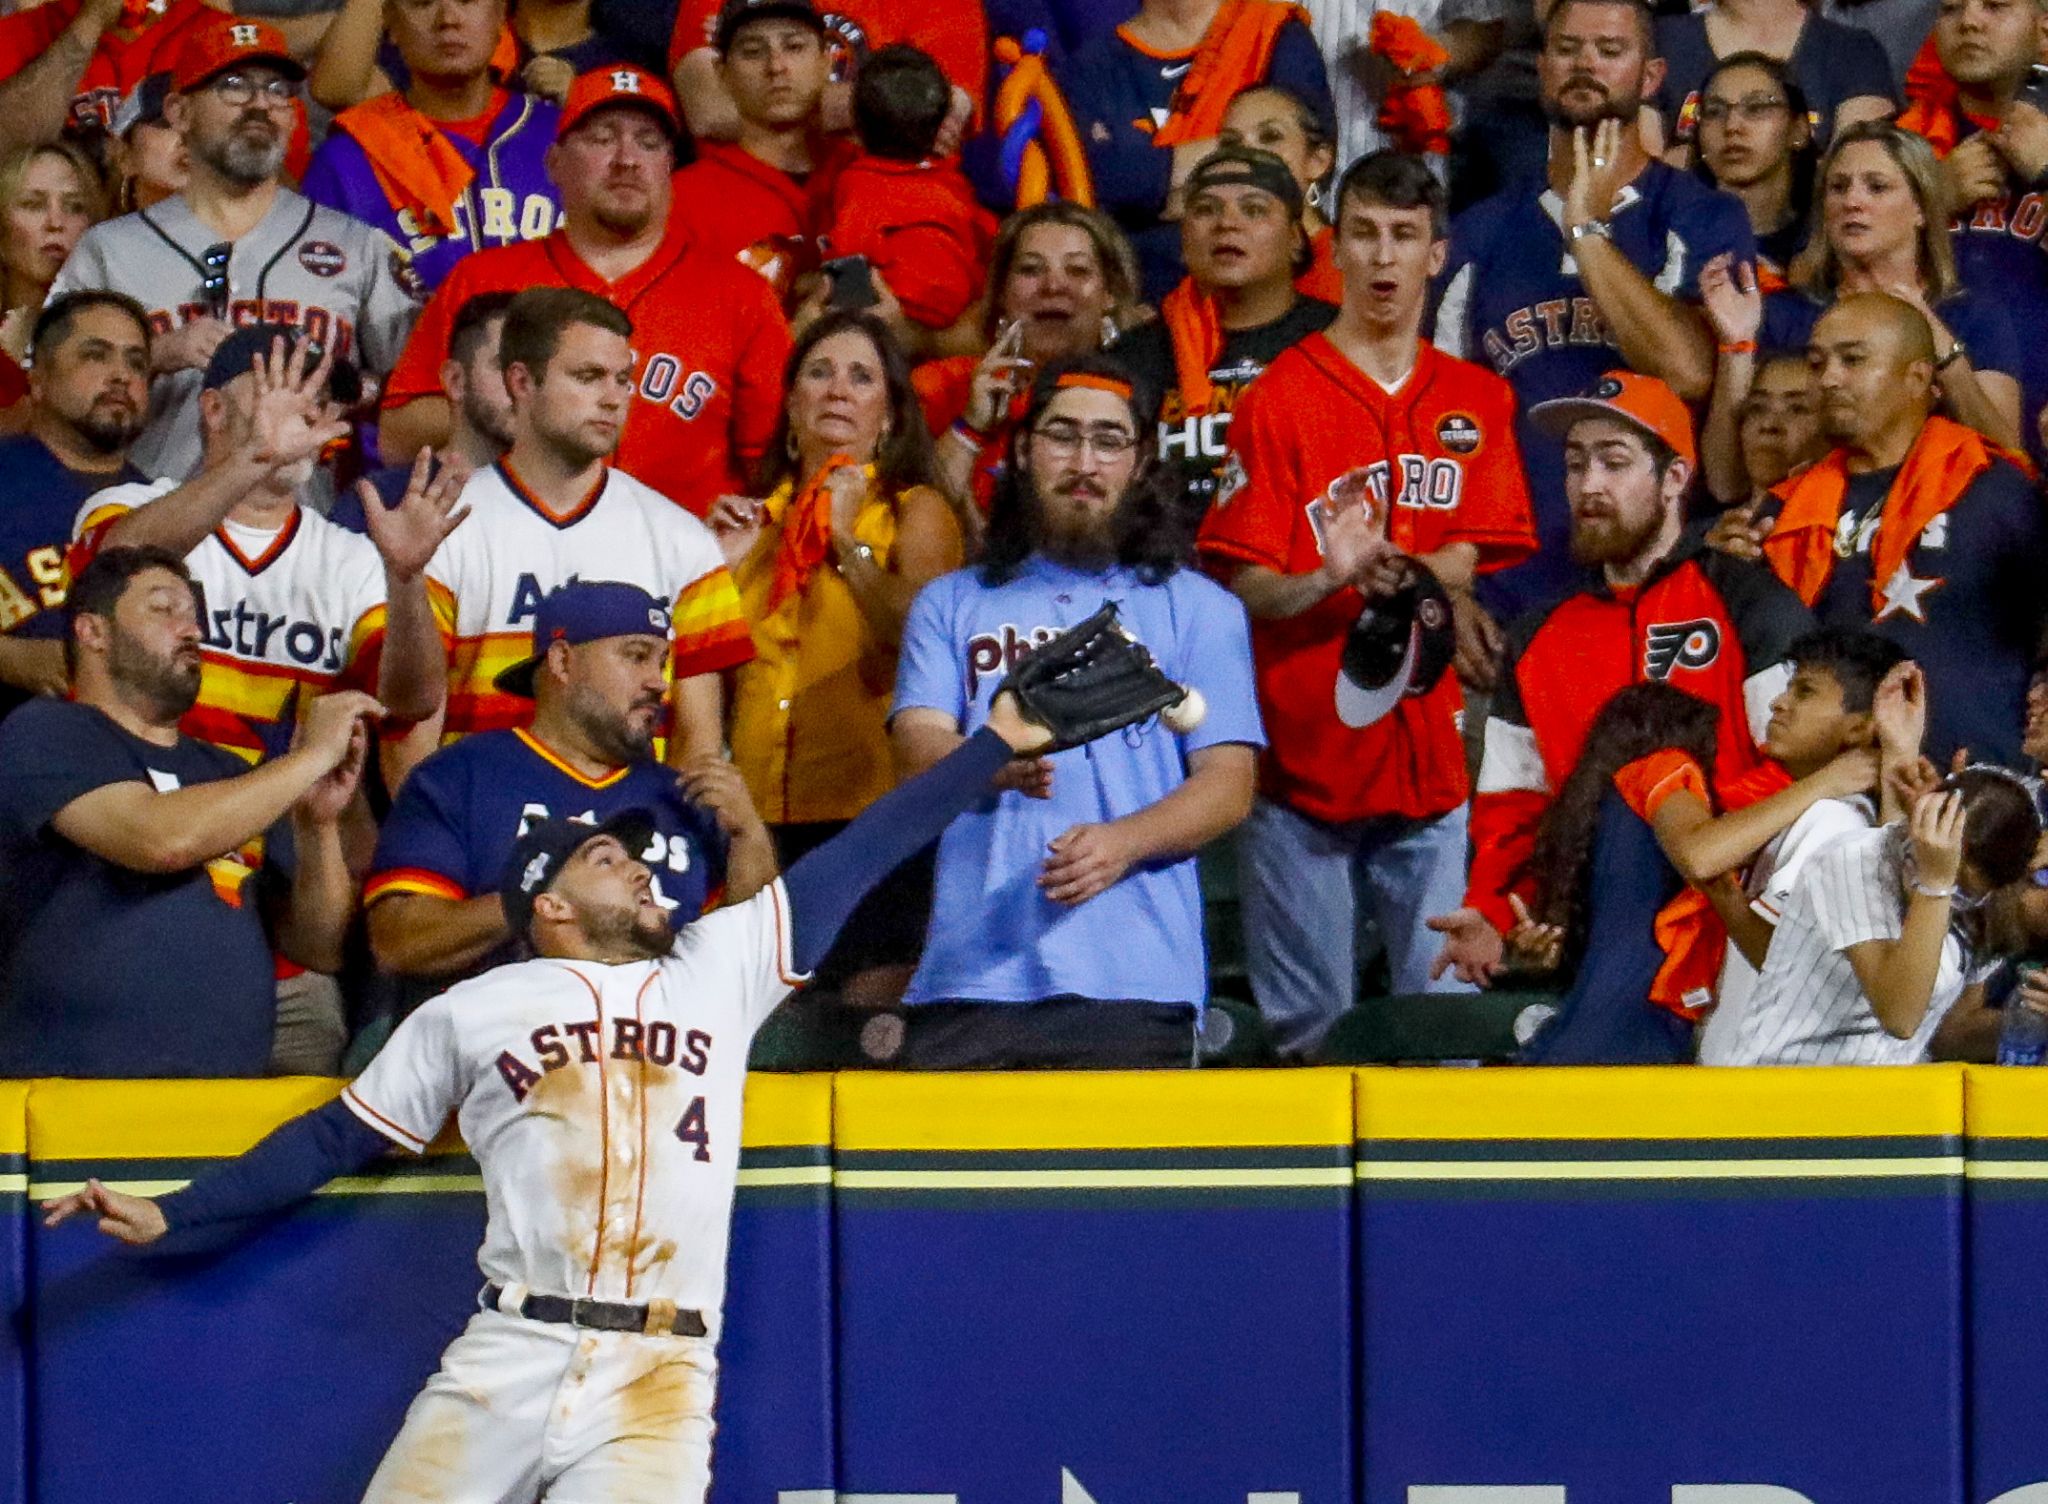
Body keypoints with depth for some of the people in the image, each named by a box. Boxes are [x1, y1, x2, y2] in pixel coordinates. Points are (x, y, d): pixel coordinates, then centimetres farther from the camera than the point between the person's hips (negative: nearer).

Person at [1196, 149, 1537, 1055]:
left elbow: (1479, 556, 3)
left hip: (1430, 753, 2)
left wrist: (1399, 571, -18)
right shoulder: (1279, 396, 1)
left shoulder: (1478, 402, 12)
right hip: (1301, 752, -2)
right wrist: (1326, 584, -24)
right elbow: (1239, 580, -4)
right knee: (1307, 1028, -1)